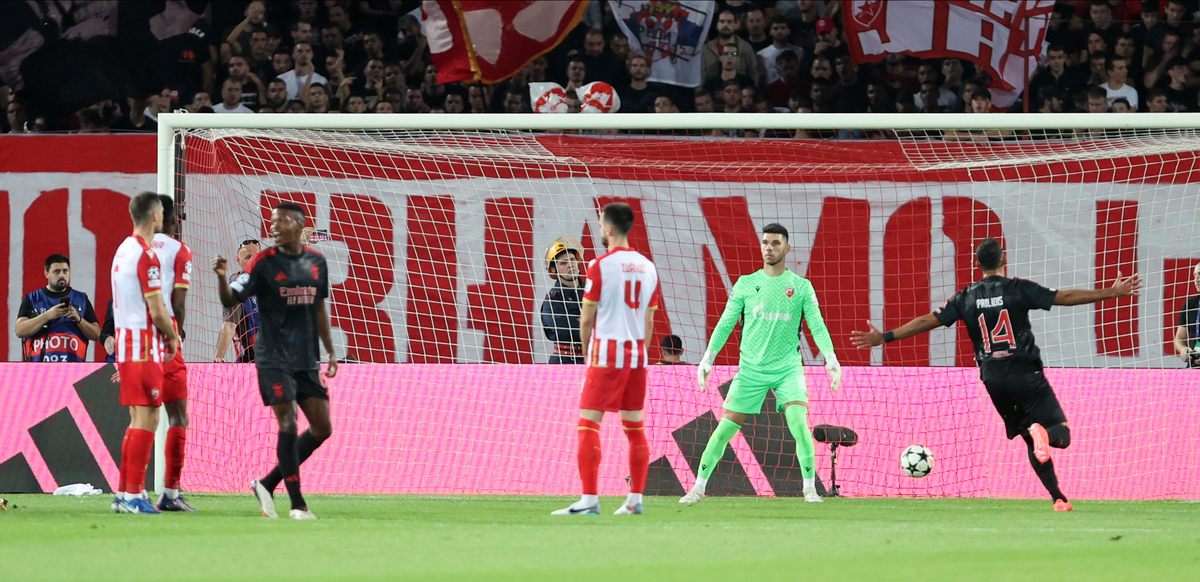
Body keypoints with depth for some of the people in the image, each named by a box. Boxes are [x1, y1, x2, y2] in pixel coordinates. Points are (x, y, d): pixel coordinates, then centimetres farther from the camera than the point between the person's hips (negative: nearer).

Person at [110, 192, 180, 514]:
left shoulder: (123, 250, 15)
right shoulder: (146, 255, -15)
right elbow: (157, 310, -16)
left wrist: (165, 335, 17)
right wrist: (173, 337, 1)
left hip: (125, 342, 9)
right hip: (144, 346, -9)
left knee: (139, 419, 14)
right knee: (146, 419, -8)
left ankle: (124, 493, 15)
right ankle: (133, 495, -10)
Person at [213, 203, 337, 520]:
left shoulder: (317, 262, 9)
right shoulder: (264, 262, -5)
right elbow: (230, 300, -9)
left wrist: (330, 351, 18)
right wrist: (222, 277, -30)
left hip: (307, 359, 6)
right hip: (274, 359, -6)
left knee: (322, 428, 3)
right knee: (288, 425, -12)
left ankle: (268, 484, 15)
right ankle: (297, 504, -7)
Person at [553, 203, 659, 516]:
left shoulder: (601, 266, -9)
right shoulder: (647, 267, 9)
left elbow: (587, 318, -5)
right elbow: (648, 320, 12)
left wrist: (587, 349, 11)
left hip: (607, 352, -6)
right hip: (637, 353, 6)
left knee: (588, 424, -5)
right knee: (634, 427, 10)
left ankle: (589, 500, -12)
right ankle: (635, 500, 10)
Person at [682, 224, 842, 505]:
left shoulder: (801, 287, 3)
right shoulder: (745, 284, 5)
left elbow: (817, 325, 2)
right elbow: (725, 324, 7)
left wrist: (831, 359, -11)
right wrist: (707, 359, 0)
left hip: (788, 368, -1)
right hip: (751, 368, 1)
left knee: (799, 423, -18)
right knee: (726, 426, -2)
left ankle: (810, 487, -6)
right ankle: (699, 487, 8)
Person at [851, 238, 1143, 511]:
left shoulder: (966, 297, 5)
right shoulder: (1018, 289, -3)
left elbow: (928, 321, 3)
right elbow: (1064, 297, -4)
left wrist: (884, 337, 10)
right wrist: (1112, 293, 2)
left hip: (993, 380, 3)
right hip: (1026, 375, -3)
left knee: (1032, 442, 14)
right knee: (1061, 434, 0)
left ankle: (1058, 498, 2)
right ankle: (1043, 433, -36)